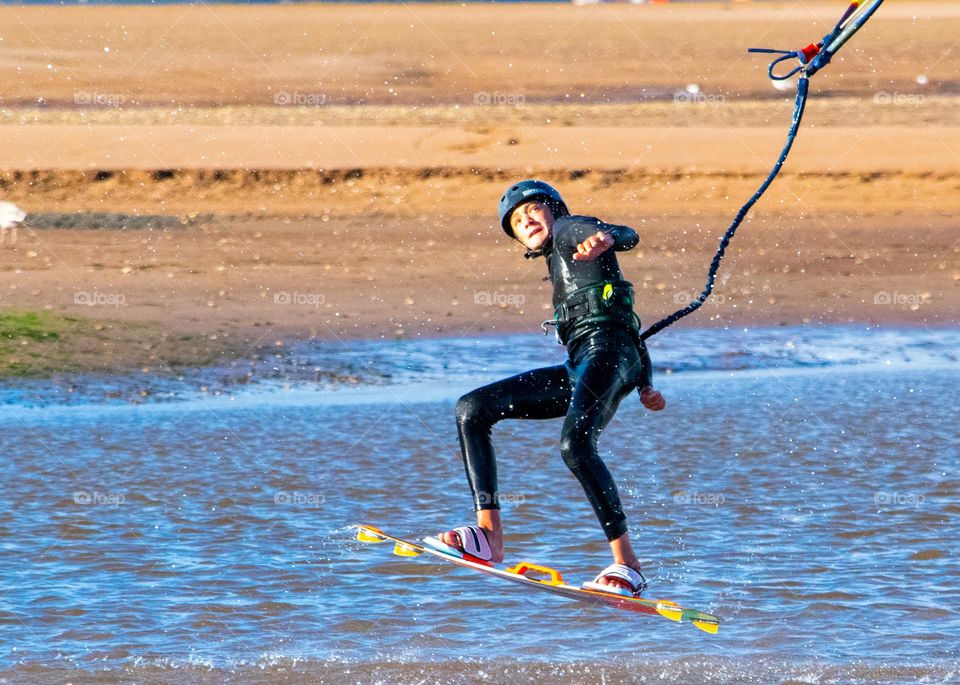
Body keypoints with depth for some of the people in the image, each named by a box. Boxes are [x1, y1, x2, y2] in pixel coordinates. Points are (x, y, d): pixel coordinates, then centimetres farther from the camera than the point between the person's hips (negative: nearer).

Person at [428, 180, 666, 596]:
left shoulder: (570, 230, 9)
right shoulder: (560, 263, 32)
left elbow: (627, 236, -14)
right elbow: (625, 314, 37)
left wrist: (604, 238, -39)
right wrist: (644, 384, 39)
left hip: (607, 349, -10)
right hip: (579, 367, 10)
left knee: (575, 444, -33)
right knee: (472, 409, 3)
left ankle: (627, 564, -31)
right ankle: (489, 534, -9)